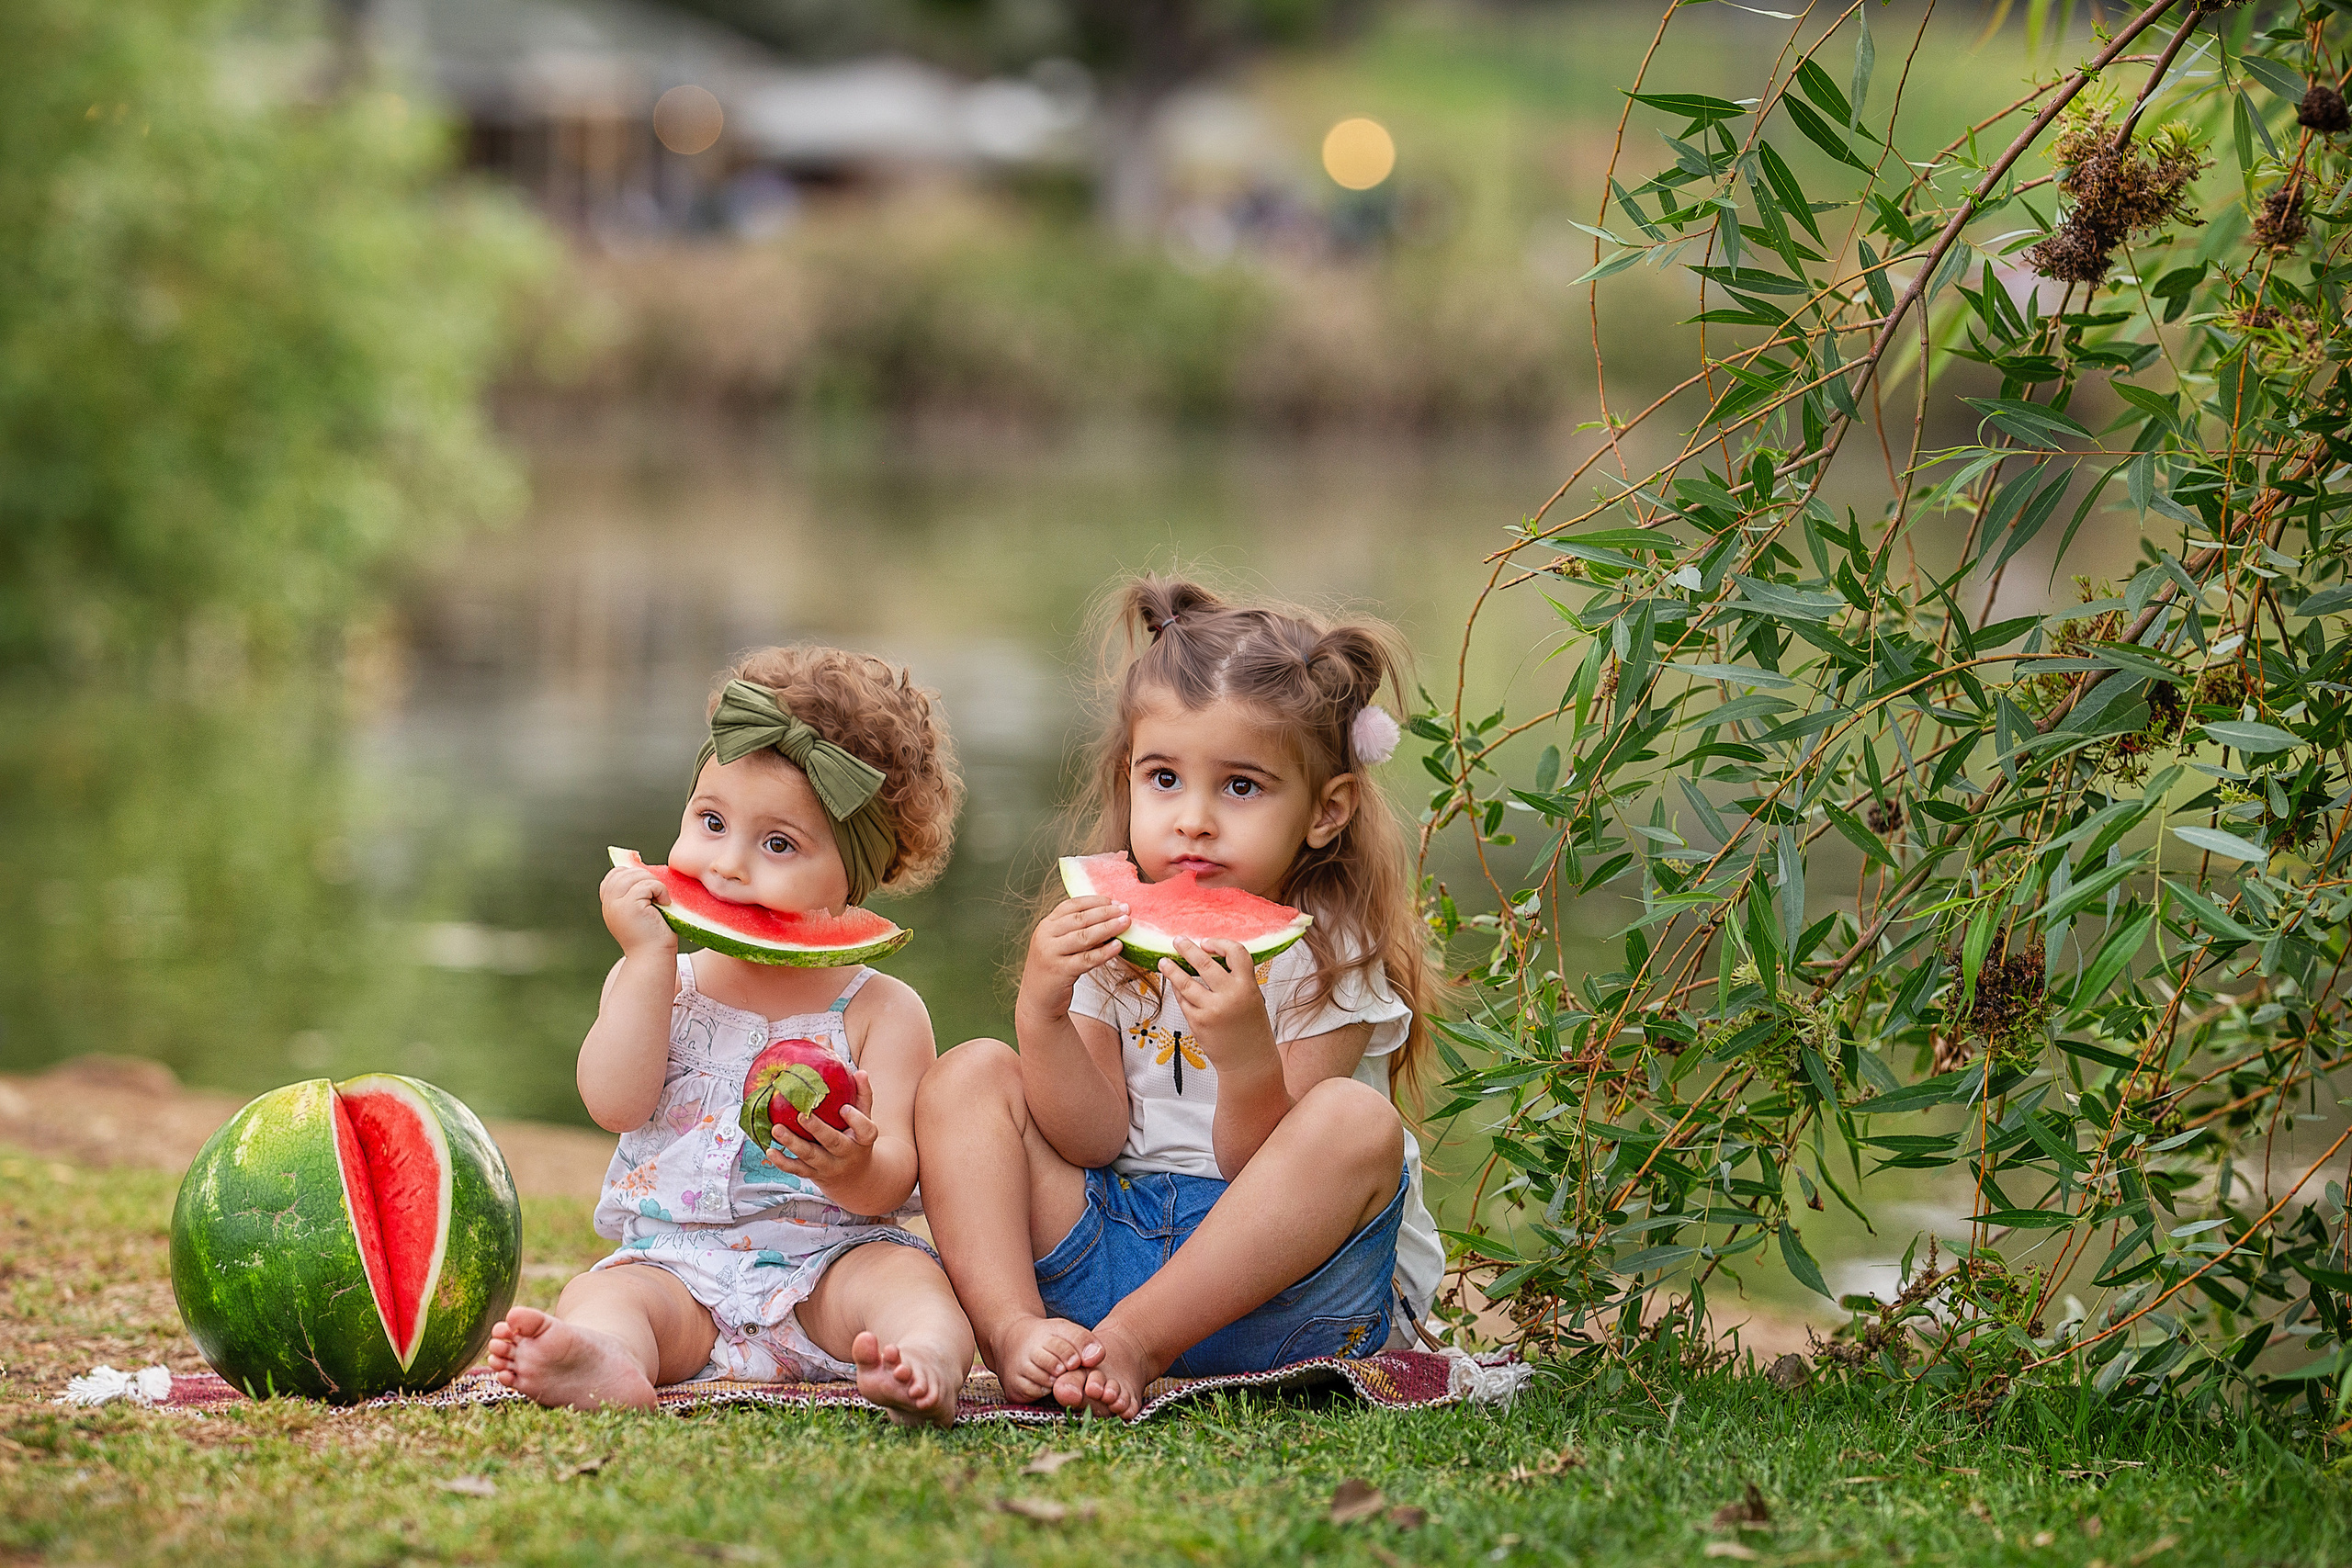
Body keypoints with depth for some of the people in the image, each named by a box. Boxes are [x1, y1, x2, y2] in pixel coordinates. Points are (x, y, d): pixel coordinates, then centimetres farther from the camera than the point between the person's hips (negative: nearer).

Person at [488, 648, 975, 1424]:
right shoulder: (654, 981, 12)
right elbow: (616, 1103, -7)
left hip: (832, 1258, -1)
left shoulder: (880, 1011, 3)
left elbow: (894, 1181, -6)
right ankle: (605, 1364, -60)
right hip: (674, 1265, 1)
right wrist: (649, 956, -9)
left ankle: (926, 1362, -61)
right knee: (599, 1294, -27)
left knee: (907, 1278, -30)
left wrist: (854, 1168, -31)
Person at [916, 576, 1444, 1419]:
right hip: (1113, 1245, 4)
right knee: (968, 1074, -7)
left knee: (1354, 1121, -30)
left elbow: (1260, 1174, -15)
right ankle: (1018, 1331, -29)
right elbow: (1096, 1143, -3)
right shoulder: (1112, 927, 4)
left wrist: (1246, 1057, -35)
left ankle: (1137, 1342, -29)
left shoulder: (1329, 953, -9)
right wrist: (1042, 1010, -19)